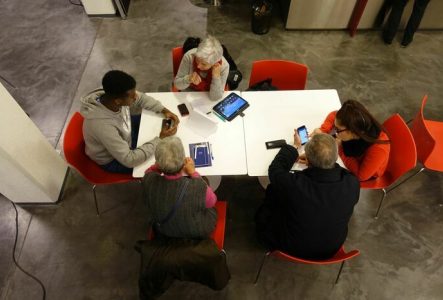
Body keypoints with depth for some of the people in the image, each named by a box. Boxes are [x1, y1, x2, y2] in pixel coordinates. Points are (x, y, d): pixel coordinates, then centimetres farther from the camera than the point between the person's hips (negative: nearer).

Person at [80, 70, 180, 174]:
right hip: (111, 160, -6)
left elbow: (141, 98, -4)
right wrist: (160, 139, -32)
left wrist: (164, 110, -17)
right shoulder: (102, 125, -44)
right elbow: (129, 160, -36)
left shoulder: (115, 95, -26)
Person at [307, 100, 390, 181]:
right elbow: (334, 115, -10)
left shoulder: (379, 148, -44)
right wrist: (322, 130, -28)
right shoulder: (352, 122, -31)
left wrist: (340, 147, -38)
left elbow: (360, 175, -34)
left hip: (367, 175, -4)